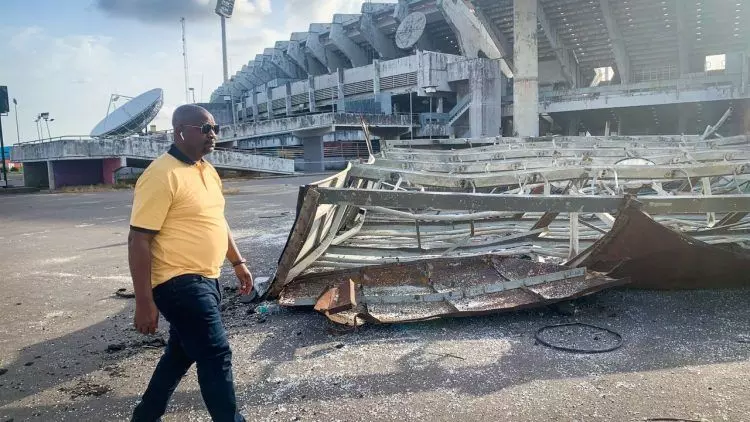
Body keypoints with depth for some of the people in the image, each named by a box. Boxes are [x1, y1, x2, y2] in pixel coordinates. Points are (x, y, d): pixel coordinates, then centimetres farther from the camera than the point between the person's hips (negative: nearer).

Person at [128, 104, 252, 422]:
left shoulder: (207, 170, 11)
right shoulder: (162, 175, -18)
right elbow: (139, 241, -19)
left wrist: (238, 263, 21)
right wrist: (144, 303, -20)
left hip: (205, 279, 10)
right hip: (179, 284, -10)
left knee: (181, 353, 21)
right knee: (216, 356, -3)